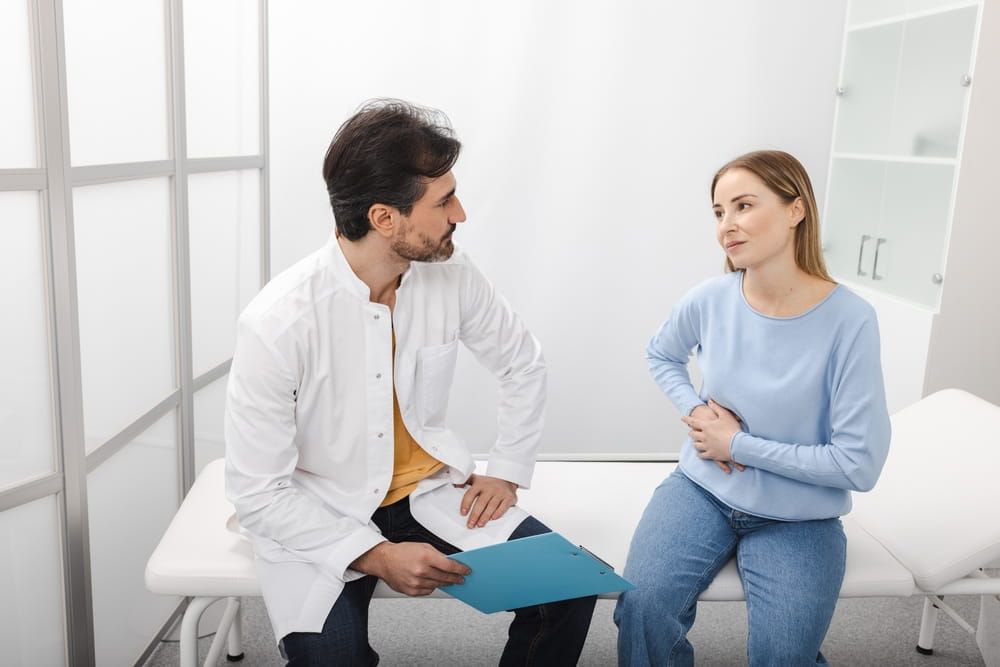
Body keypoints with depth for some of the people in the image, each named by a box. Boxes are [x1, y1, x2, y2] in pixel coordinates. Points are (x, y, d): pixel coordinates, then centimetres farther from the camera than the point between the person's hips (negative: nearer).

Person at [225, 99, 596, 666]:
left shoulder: (451, 272, -10)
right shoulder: (278, 322, -23)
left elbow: (524, 365, 8)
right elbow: (257, 491, -17)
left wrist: (507, 473, 3)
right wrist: (377, 556, -23)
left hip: (428, 489, 3)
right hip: (316, 516, -3)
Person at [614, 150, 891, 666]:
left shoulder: (848, 321, -18)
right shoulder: (710, 299, -9)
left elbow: (860, 463, -16)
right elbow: (661, 355, 14)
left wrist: (738, 444, -15)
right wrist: (696, 411, -5)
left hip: (799, 518, -1)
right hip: (702, 488, 2)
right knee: (642, 608, -21)